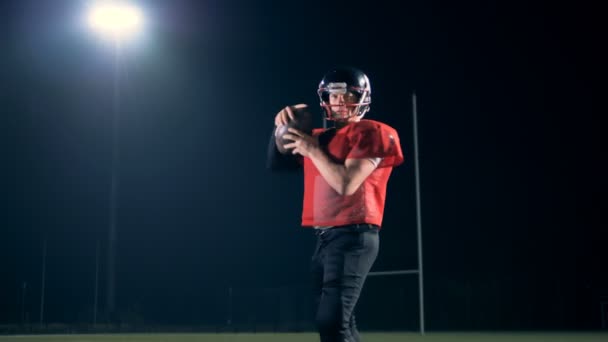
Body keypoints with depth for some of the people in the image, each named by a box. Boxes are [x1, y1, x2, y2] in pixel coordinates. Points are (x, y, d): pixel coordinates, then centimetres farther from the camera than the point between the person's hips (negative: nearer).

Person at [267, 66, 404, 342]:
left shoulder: (371, 133, -5)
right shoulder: (319, 137, 18)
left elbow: (346, 184, -17)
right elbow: (277, 163, 21)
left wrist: (313, 150, -11)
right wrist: (281, 128, 5)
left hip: (353, 237, -9)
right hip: (324, 238, 9)